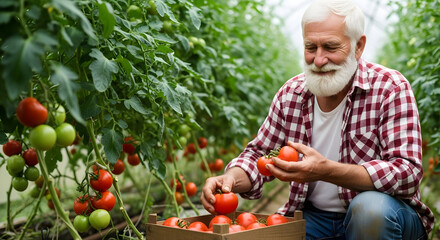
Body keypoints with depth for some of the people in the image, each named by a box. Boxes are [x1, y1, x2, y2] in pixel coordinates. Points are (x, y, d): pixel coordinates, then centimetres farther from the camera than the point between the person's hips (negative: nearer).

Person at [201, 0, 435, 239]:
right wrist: (231, 178, -20)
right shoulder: (290, 93, -1)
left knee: (371, 206, -35)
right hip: (315, 217, 3)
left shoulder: (390, 88, -14)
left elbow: (408, 173, -24)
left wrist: (327, 171, -39)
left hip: (381, 217, -2)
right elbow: (258, 155, 4)